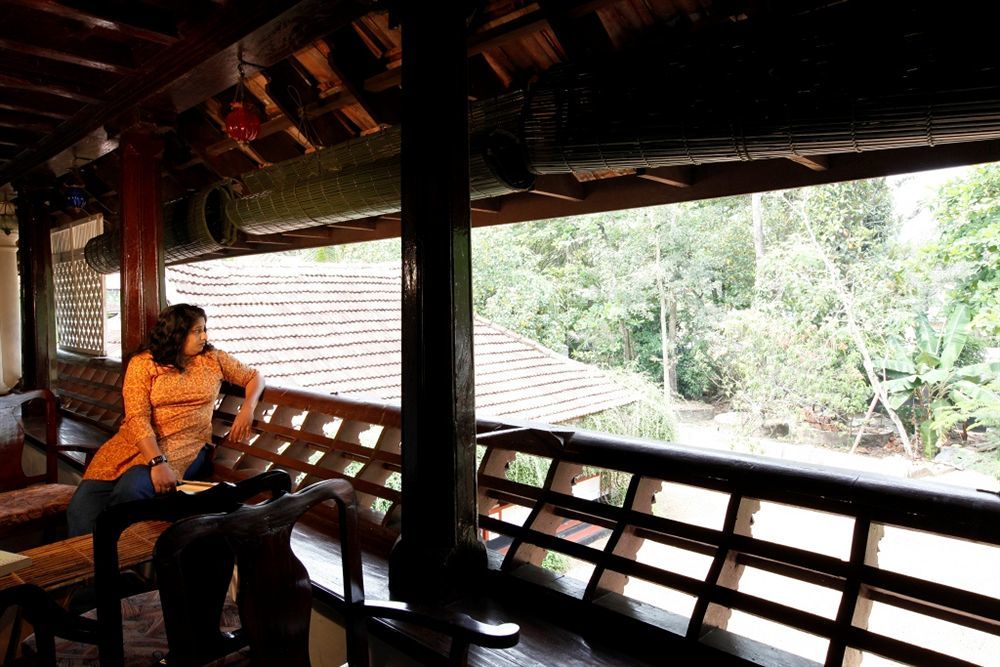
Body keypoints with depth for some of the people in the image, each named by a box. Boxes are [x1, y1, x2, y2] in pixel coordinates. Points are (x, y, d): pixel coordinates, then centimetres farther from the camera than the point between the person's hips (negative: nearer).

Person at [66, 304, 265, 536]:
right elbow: (137, 418, -9)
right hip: (138, 442, 1)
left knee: (129, 491, -30)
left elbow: (255, 377, 19)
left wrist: (247, 409, -2)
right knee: (82, 506, -23)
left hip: (184, 446, 0)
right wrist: (157, 462, -23)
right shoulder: (142, 363, 2)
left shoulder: (213, 359, 11)